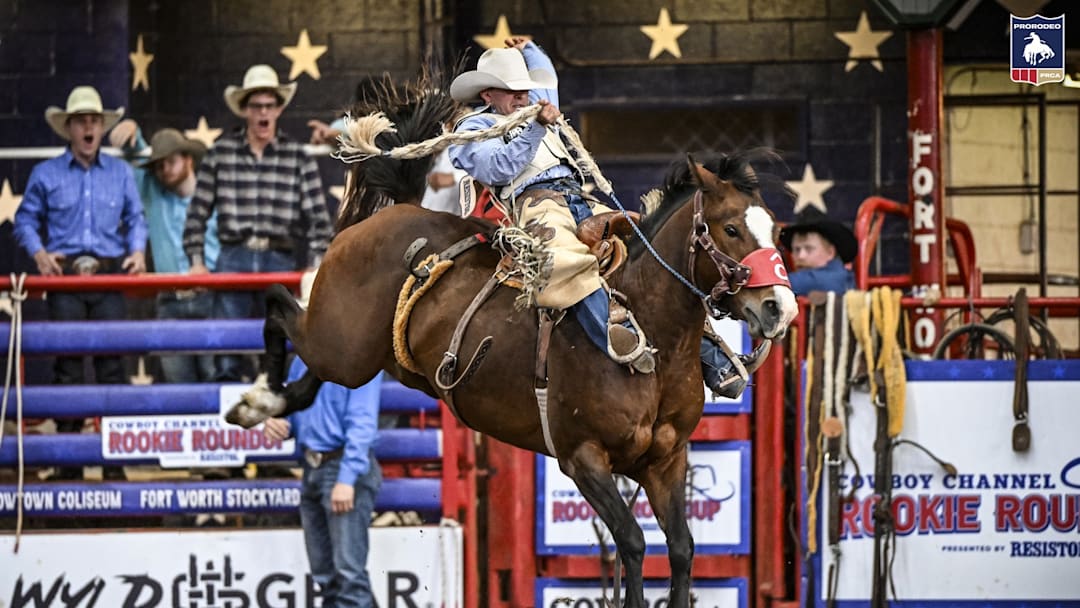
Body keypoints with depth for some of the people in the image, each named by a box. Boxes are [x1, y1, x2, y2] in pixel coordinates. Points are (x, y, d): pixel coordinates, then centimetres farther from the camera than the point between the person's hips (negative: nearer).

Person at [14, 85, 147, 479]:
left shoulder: (120, 173, 12)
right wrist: (38, 252, -6)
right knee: (67, 363, -1)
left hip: (110, 276, 1)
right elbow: (26, 220, 11)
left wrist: (137, 251, -3)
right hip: (64, 276, -1)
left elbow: (135, 219, 14)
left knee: (112, 363, -4)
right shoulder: (46, 174, 8)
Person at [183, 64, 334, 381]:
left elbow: (318, 218, 3)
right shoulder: (221, 153, 5)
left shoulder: (297, 157, 4)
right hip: (233, 257, 0)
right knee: (226, 348, -5)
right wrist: (196, 261, 0)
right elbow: (198, 212, 7)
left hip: (280, 260, 0)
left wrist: (316, 264, -6)